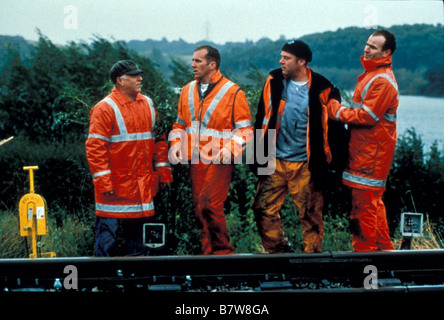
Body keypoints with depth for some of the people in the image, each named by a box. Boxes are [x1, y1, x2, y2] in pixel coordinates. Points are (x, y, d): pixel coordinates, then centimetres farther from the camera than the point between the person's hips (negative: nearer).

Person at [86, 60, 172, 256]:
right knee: (108, 228, -1)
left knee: (137, 227, 14)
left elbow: (158, 139, 16)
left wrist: (163, 170, 11)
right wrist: (103, 181, -17)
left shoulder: (148, 104, 10)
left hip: (142, 185, 6)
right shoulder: (105, 108, -10)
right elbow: (94, 147, -13)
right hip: (115, 186, -6)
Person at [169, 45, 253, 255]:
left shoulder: (233, 92, -4)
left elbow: (245, 128, -3)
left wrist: (230, 149, -19)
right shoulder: (187, 91, 13)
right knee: (199, 207, 6)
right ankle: (208, 251, 16)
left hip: (219, 160, -6)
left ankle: (222, 249, -2)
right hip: (195, 159, 6)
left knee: (209, 205, -16)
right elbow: (180, 124, 22)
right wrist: (176, 145, 4)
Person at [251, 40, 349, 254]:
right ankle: (278, 251, 20)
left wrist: (335, 161, 0)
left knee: (310, 214, 3)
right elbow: (262, 121, 11)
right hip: (275, 162, 4)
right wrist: (258, 156, 9)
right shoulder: (274, 82, 5)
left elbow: (333, 127, 1)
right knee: (264, 208, 3)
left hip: (306, 165, -3)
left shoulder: (322, 89, -5)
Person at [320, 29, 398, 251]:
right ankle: (383, 248, 25)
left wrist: (334, 108, -14)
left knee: (364, 203, -6)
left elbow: (366, 116, -21)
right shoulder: (372, 74, 17)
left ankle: (365, 248, 0)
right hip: (365, 150, 11)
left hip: (370, 154, -11)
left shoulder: (382, 81, -17)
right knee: (372, 202, 17)